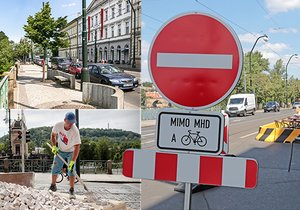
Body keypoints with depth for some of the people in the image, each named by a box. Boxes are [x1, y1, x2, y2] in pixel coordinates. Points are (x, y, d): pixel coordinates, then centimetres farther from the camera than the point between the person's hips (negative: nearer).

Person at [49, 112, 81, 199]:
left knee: (71, 171, -10)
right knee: (55, 168, 5)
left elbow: (77, 147, -35)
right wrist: (54, 146, -9)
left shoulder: (75, 131, -33)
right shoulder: (58, 125, -22)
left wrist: (72, 161, -39)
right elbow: (53, 135, 2)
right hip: (60, 150, 3)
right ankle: (53, 185, 28)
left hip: (71, 152, -3)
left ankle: (71, 190, 2)